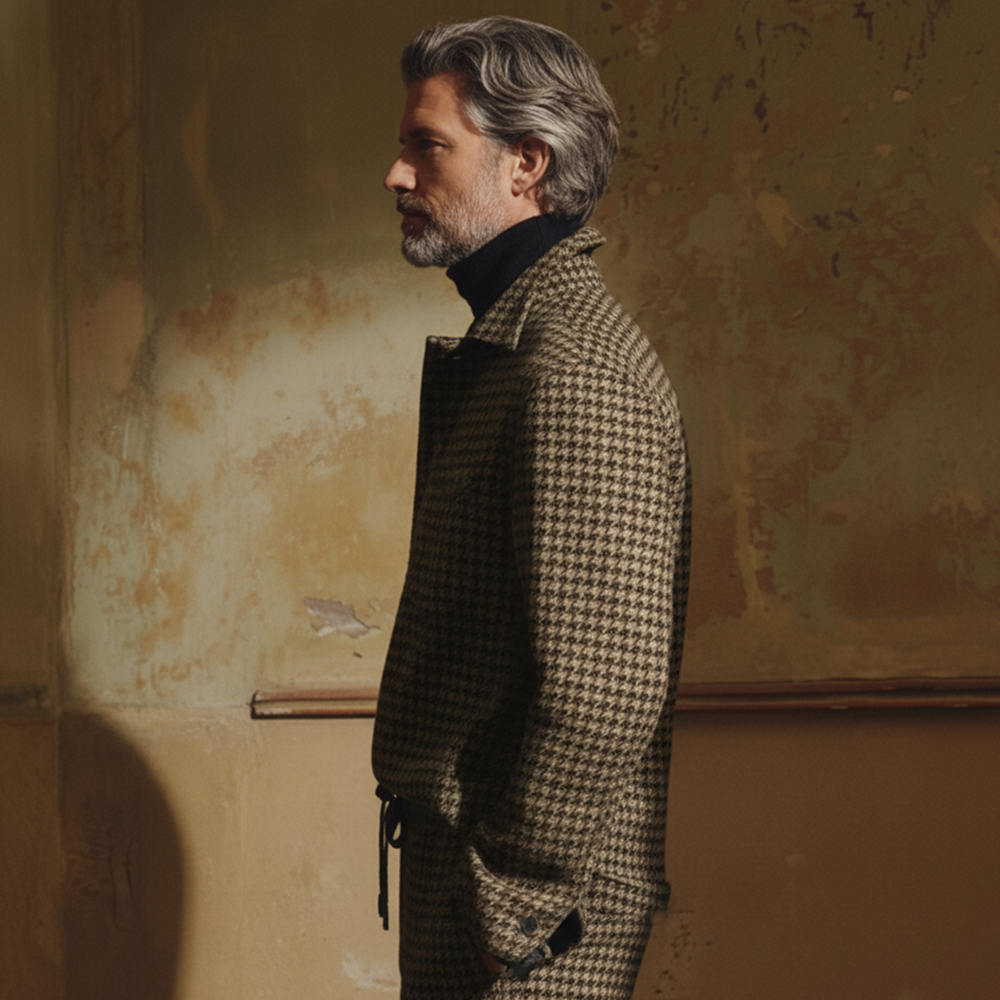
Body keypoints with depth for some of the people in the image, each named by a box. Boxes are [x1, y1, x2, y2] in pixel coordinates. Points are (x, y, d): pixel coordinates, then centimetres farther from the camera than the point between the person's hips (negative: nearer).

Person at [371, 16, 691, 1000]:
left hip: (541, 896, -10)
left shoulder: (572, 373, -18)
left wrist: (509, 915, -20)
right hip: (457, 836, 10)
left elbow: (602, 694, -24)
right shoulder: (507, 341, 15)